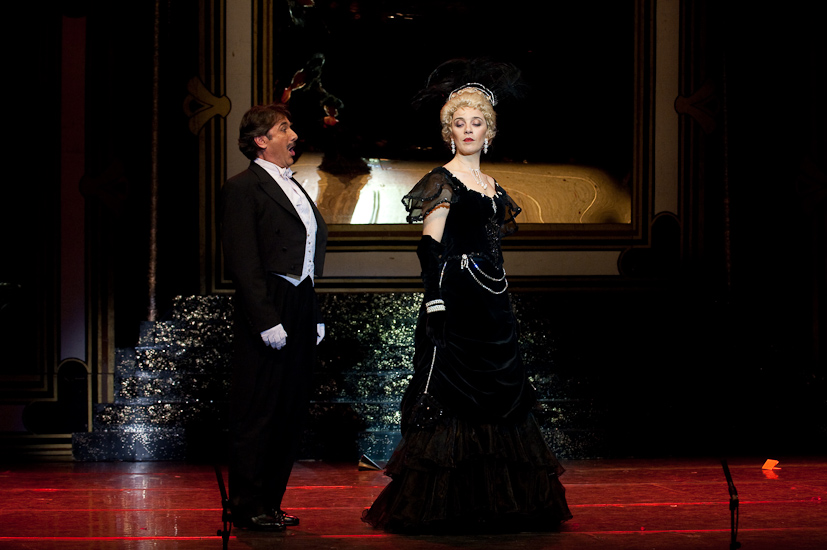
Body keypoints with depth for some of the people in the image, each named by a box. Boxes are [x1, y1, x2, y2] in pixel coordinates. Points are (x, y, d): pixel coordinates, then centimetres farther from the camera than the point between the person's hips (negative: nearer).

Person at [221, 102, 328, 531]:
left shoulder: (294, 187, 19)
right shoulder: (243, 188, -7)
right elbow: (242, 262, -13)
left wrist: (315, 315, 15)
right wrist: (266, 320, -18)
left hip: (300, 309, 8)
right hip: (269, 308, -8)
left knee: (291, 412, 10)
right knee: (257, 415, -3)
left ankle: (270, 503, 18)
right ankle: (247, 508, 4)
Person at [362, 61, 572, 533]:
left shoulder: (493, 187, 16)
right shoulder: (443, 182, -5)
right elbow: (429, 250, -11)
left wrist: (506, 309, 18)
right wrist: (435, 304, -19)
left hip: (494, 303, 8)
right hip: (457, 298, -8)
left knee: (499, 392, 8)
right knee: (452, 393, -7)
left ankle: (495, 502, 15)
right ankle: (447, 506, -2)